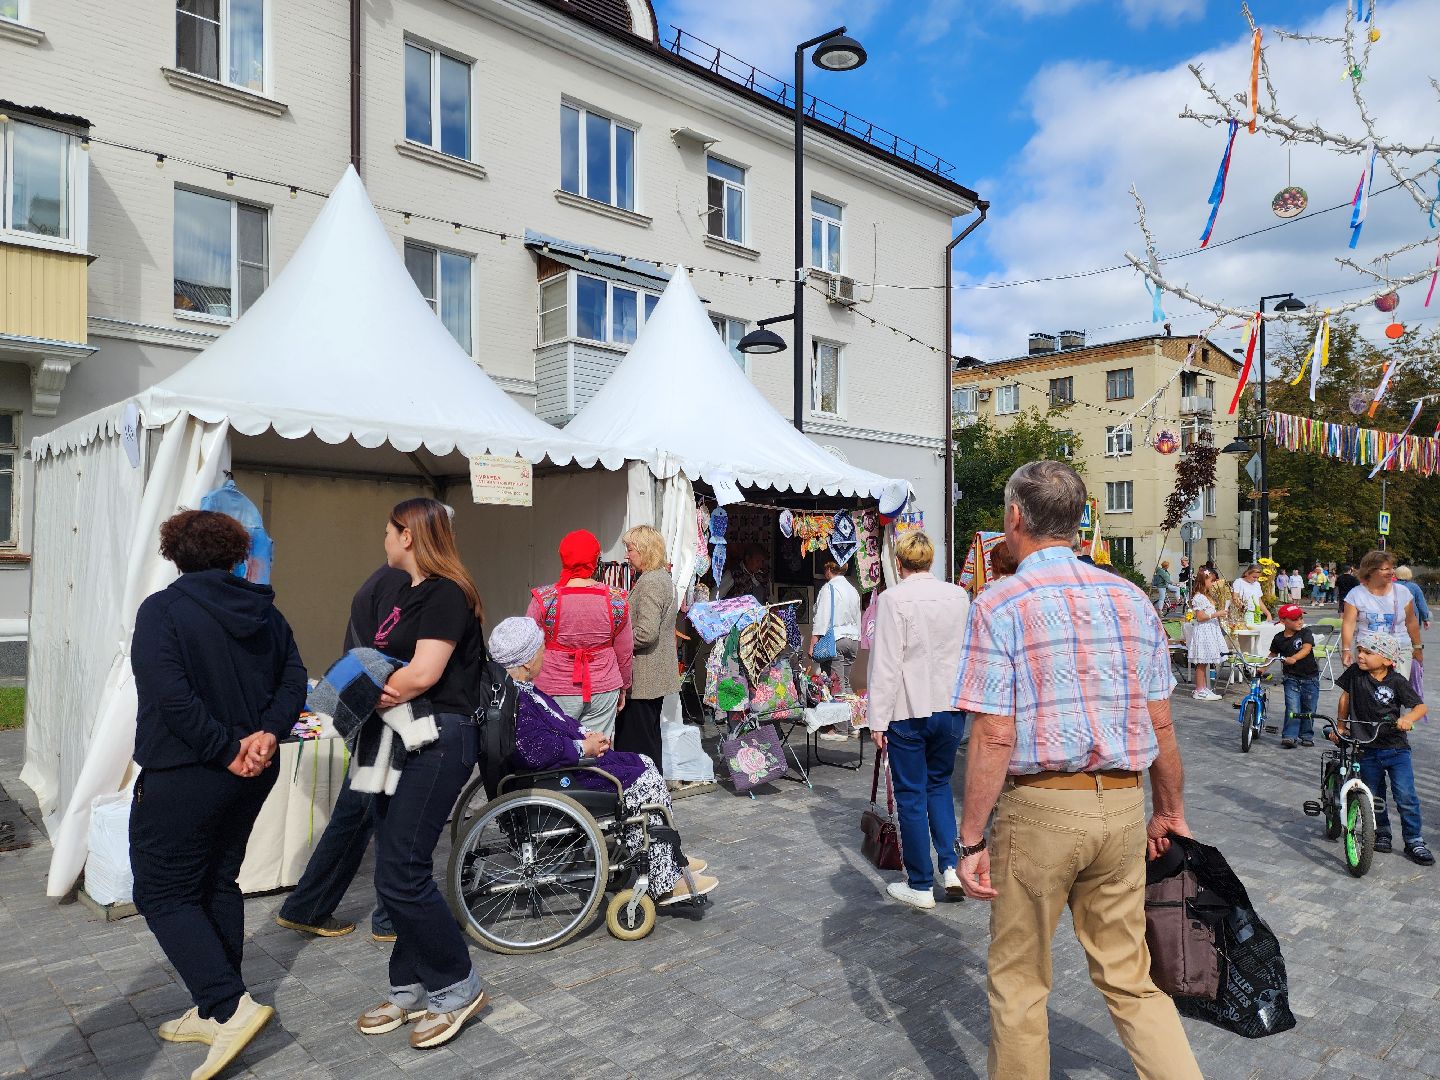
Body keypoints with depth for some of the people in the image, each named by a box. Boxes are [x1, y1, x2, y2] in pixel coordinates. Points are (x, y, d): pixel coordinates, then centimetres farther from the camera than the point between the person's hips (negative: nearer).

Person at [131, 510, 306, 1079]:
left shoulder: (162, 609, -12)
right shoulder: (264, 611, 7)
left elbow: (170, 696, -23)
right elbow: (294, 681, 2)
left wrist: (225, 751, -18)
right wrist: (267, 734, -10)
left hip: (182, 776, -6)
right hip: (251, 775, 7)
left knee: (163, 894, 5)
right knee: (219, 883, 18)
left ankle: (231, 1006, -6)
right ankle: (214, 1012, 26)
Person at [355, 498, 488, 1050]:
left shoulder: (446, 593, -13)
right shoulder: (400, 594, 17)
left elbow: (423, 674, -21)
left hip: (438, 739, -9)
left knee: (400, 874, -8)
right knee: (397, 869, 13)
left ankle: (457, 986, 10)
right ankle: (410, 989, 27)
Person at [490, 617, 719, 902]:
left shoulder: (520, 689, 9)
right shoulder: (517, 701, -25)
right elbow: (538, 751, -32)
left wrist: (585, 734, 3)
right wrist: (584, 748, -17)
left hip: (569, 761, 11)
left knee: (644, 764, 11)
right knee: (647, 782, -9)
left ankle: (668, 861, 15)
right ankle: (663, 884, -2)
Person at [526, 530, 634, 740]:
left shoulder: (543, 599, -9)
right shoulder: (617, 600, -4)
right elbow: (625, 652, 6)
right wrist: (623, 688, 21)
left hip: (555, 691, -2)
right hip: (604, 691, 2)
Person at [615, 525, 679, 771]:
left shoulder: (649, 582, -18)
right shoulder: (665, 578, 13)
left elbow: (646, 633, -25)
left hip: (642, 679, -10)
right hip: (658, 676, 10)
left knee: (636, 742, -3)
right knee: (651, 737, 18)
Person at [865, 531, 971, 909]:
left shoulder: (893, 599, -14)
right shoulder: (959, 596, 1)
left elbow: (885, 664, -15)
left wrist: (878, 720, -9)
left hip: (908, 710, -5)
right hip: (952, 706, 5)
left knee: (912, 795, 7)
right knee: (939, 783, 23)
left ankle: (920, 885, 16)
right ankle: (951, 866, 15)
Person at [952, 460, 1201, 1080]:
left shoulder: (999, 607, -11)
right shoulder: (1131, 598, 5)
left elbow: (994, 737, -15)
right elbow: (1159, 723, 8)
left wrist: (970, 839, -8)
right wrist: (1171, 811, 20)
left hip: (1039, 807, -5)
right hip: (1123, 805, 5)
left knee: (1018, 978, 14)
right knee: (1128, 976, 19)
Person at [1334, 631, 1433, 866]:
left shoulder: (1397, 682, -10)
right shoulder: (1355, 672, -5)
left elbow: (1421, 706, -7)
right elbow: (1345, 697, 8)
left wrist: (1408, 718, -28)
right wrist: (1340, 727, 11)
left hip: (1396, 748, -2)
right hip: (1366, 748, 2)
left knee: (1405, 796, -6)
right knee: (1373, 797, 11)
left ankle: (1414, 841, 10)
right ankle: (1381, 834, 29)